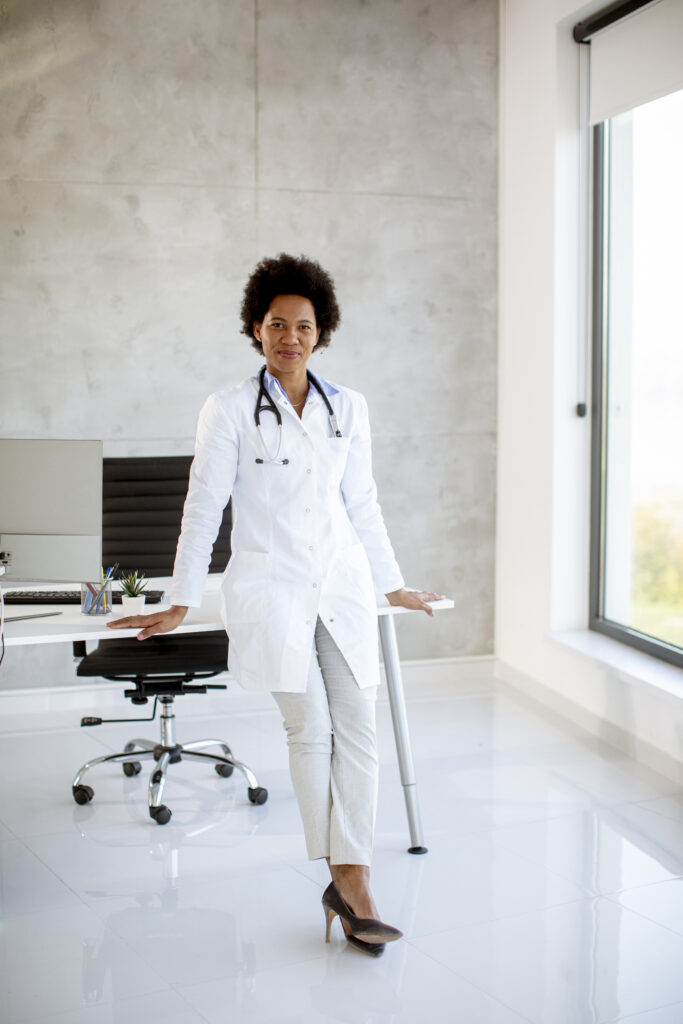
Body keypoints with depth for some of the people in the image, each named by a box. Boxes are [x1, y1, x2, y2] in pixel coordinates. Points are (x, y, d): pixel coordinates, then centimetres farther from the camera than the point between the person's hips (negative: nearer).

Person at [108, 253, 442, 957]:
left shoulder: (349, 408, 10)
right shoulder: (230, 410, 0)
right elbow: (203, 507, 0)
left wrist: (394, 585, 21)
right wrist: (179, 605, 0)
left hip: (344, 584, 4)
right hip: (271, 587, -3)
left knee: (356, 727, -4)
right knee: (310, 728, -7)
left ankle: (351, 880, 2)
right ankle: (343, 879, 6)